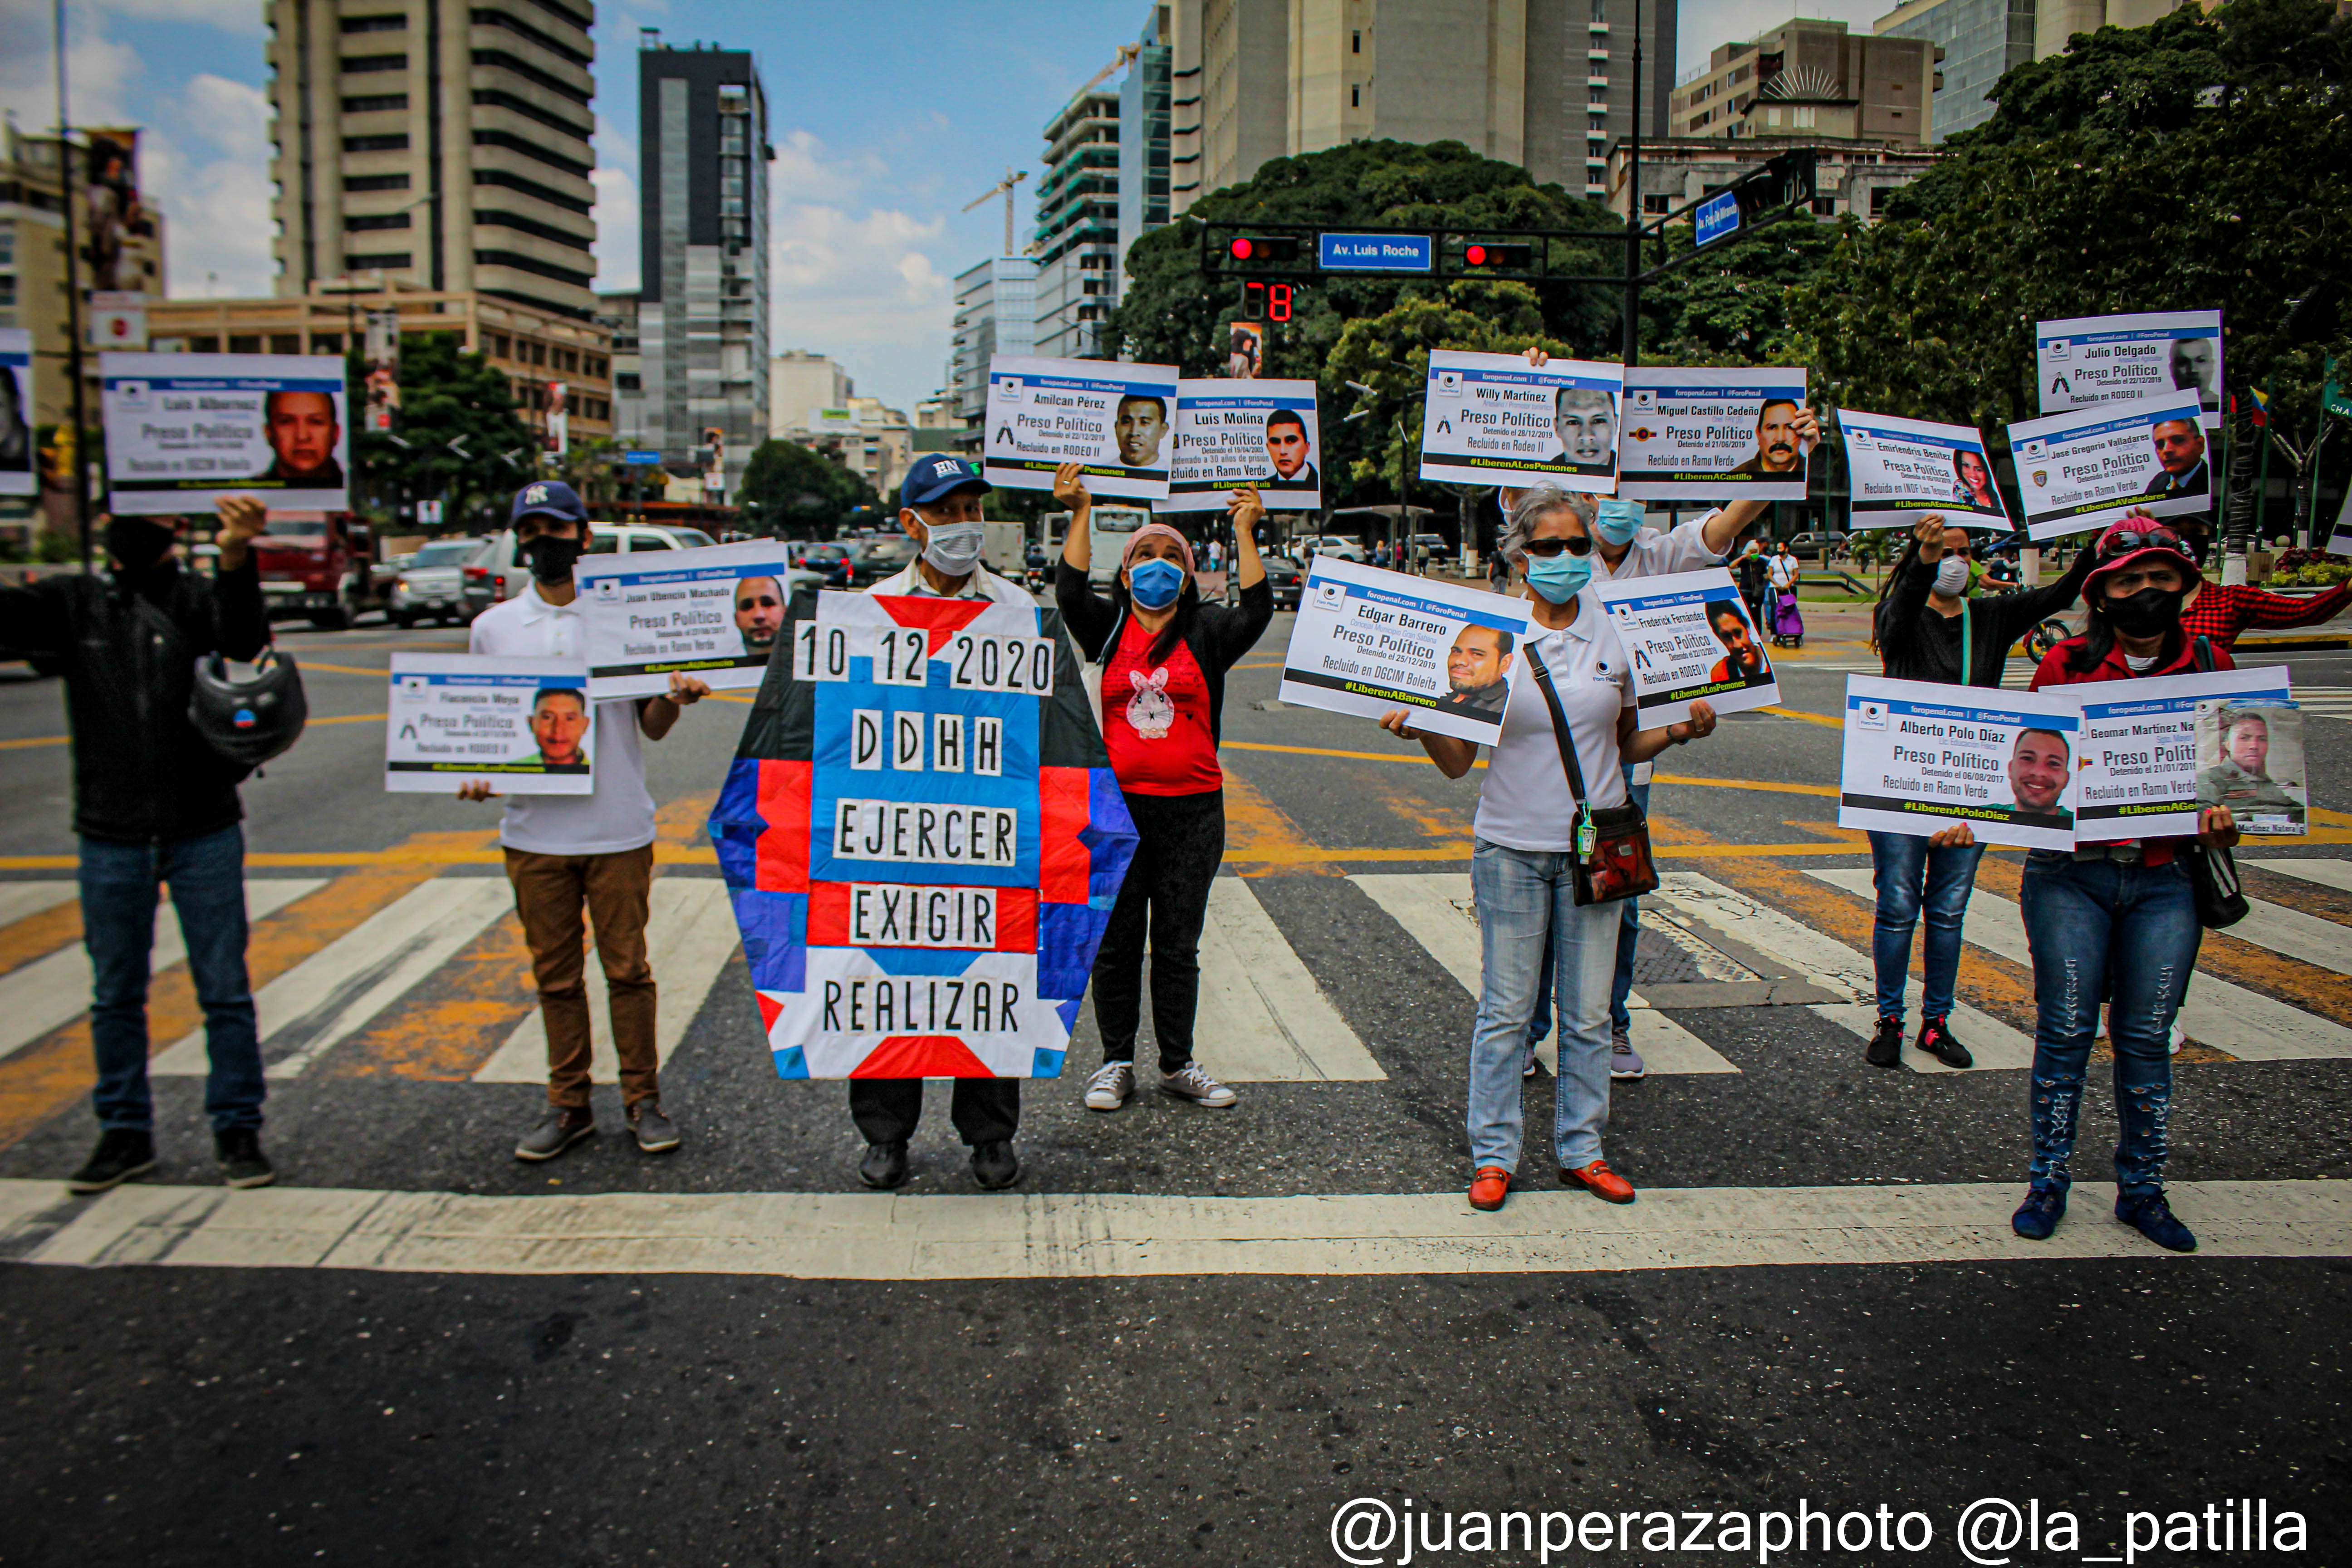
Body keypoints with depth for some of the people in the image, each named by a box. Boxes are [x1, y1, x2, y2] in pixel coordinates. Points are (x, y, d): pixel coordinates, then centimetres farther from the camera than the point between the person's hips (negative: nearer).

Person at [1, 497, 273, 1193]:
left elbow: (245, 640, -23)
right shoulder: (75, 601, 5)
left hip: (203, 831, -2)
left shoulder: (201, 598, -2)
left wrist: (235, 560, -43)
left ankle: (238, 1130, 15)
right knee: (115, 996, 12)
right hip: (111, 838, 2)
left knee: (225, 991, 4)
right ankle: (125, 1134, 25)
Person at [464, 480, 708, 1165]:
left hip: (617, 828, -2)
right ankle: (568, 1105, 22)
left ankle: (643, 1100, 16)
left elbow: (651, 726, 6)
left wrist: (673, 698, -16)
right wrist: (475, 773, -5)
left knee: (627, 969, 3)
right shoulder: (493, 628, 8)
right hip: (534, 831, 2)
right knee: (555, 977, 10)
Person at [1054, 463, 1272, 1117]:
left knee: (1178, 946, 9)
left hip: (1192, 811, 0)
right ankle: (1117, 1062, 20)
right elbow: (1070, 591, -9)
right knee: (1114, 945, 7)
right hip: (1116, 806, 0)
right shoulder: (1109, 628, 6)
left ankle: (1178, 1064, 21)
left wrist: (1245, 533, -12)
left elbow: (1256, 610, -10)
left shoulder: (1206, 633, 5)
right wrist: (1079, 512, -12)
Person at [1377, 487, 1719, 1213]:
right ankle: (1493, 1155, 16)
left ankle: (1581, 1149, 23)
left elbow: (1627, 745, 14)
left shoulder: (1613, 636, 5)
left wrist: (1680, 730, -4)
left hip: (1595, 846, 2)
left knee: (1588, 1013, 9)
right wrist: (1421, 729, -21)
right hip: (1513, 847, -2)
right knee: (1505, 1010, 4)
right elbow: (1458, 762, -2)